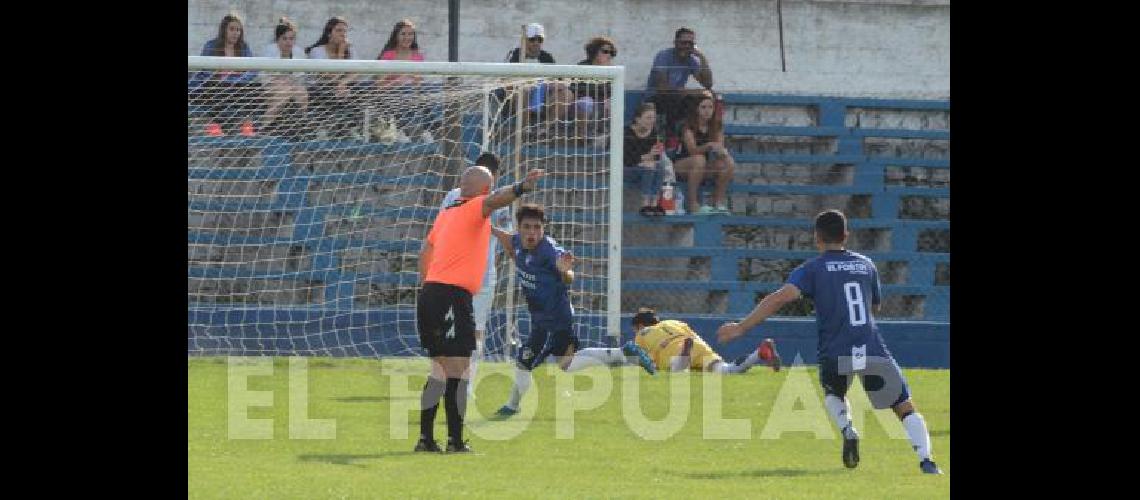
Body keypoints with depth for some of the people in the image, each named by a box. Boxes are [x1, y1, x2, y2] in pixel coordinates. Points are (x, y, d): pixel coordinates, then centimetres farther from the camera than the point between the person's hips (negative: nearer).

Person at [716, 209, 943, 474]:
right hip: (873, 351, 1)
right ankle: (926, 461, -10)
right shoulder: (866, 264, 17)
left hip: (835, 356, -1)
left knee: (833, 393, 32)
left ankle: (848, 430, 4)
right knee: (906, 409, 11)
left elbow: (781, 297, -10)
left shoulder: (812, 269, 5)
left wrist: (741, 327, -10)